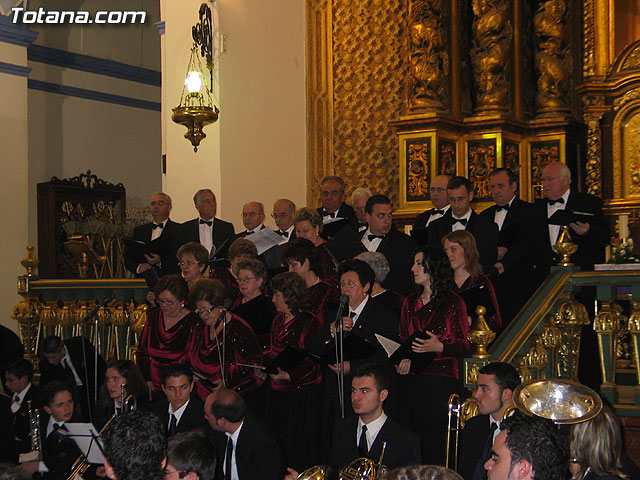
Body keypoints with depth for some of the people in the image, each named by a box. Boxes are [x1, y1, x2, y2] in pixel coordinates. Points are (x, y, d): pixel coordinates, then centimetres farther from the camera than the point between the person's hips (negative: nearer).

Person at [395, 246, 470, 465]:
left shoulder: (454, 303, 0)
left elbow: (464, 346, -2)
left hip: (441, 380, -4)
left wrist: (439, 347, -18)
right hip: (410, 380, 4)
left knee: (435, 441, -6)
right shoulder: (410, 303, 15)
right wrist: (402, 359, -1)